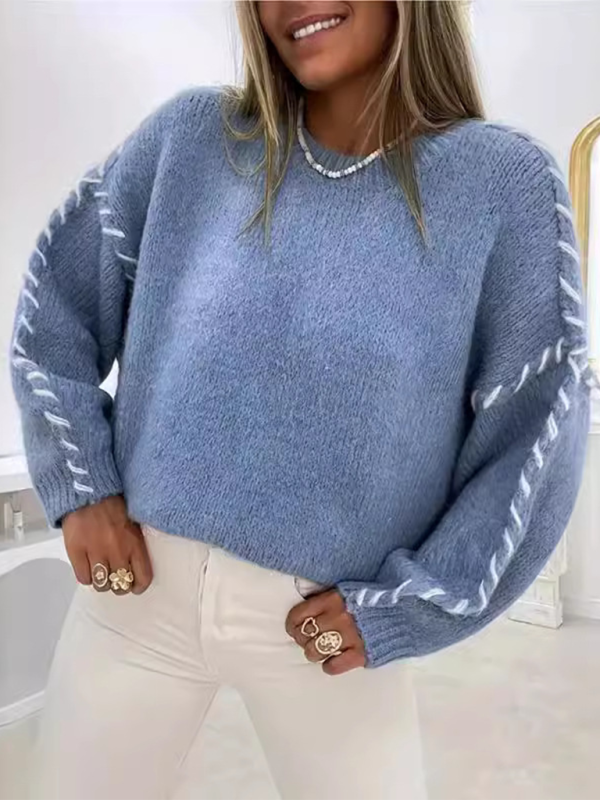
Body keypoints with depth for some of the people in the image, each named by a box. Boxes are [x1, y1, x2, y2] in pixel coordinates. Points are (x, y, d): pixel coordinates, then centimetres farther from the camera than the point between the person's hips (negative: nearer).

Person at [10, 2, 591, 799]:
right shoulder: (193, 135, -1)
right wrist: (81, 485, 0)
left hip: (330, 625, -1)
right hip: (140, 585, 3)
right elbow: (56, 293, 7)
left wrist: (400, 612, -8)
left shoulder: (505, 181, -7)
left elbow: (535, 436, -6)